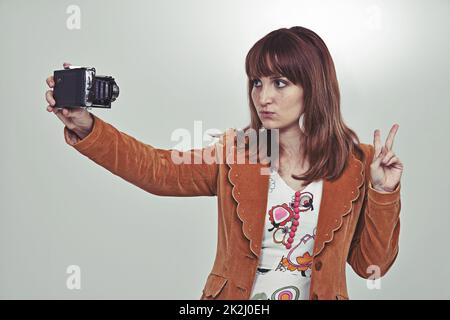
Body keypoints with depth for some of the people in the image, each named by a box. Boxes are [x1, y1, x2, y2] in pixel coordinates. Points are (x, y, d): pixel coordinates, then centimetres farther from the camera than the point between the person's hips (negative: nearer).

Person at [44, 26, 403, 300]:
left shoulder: (356, 164, -5)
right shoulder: (235, 154, -3)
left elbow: (372, 262, 0)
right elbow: (158, 169, -14)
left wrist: (383, 192, -13)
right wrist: (85, 127, -24)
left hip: (323, 293, 0)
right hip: (233, 293, 0)